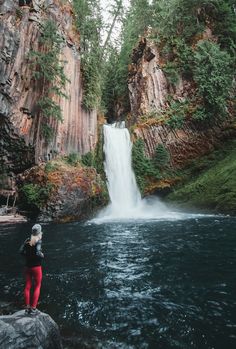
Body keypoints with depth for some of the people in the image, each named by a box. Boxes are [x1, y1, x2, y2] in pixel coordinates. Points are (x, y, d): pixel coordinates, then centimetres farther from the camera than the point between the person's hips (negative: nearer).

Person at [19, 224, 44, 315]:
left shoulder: (27, 240, -1)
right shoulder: (38, 241, -18)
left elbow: (21, 251, -6)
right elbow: (38, 253, -28)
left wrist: (28, 255, 8)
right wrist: (42, 256, -8)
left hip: (28, 266, 5)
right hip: (36, 266, -5)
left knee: (27, 286, 15)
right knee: (37, 286, 11)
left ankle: (27, 307, 25)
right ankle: (33, 308, 13)